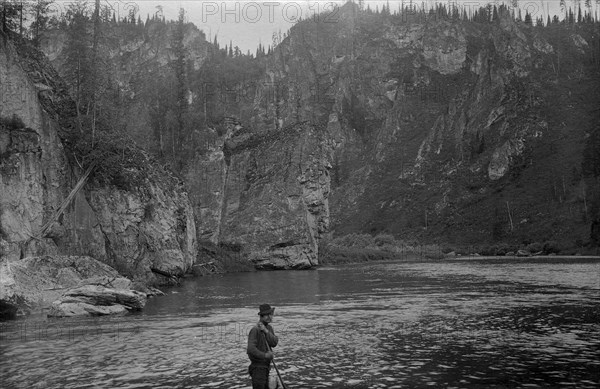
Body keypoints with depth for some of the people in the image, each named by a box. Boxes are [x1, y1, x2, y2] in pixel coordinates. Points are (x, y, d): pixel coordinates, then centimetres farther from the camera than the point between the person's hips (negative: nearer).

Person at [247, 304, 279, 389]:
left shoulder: (269, 328, 8)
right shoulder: (255, 330, -18)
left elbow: (274, 343, -8)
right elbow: (250, 349, -28)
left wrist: (266, 331, -21)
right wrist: (264, 355, -24)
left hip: (265, 366, 8)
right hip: (257, 368, -8)